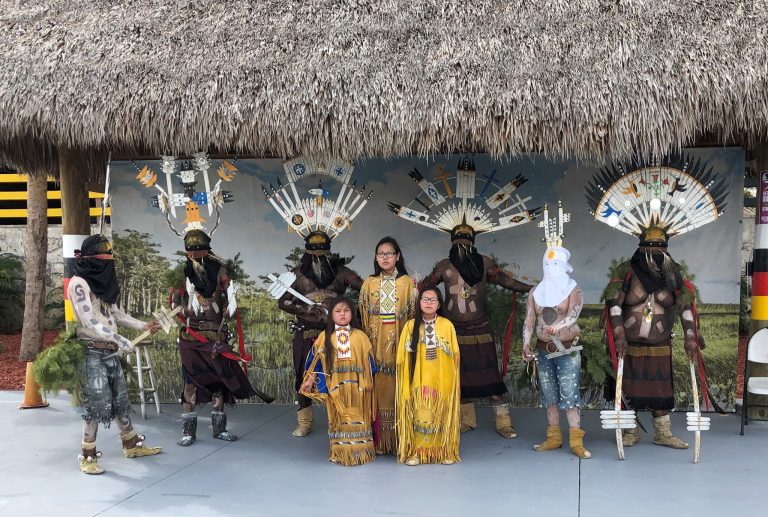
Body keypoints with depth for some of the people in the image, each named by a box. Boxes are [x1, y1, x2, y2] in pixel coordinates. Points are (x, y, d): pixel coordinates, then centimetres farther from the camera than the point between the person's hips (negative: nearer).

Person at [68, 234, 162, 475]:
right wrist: (119, 339, -22)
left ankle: (132, 445, 27)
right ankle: (88, 456, 5)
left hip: (110, 351, 8)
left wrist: (143, 325, 14)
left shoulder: (102, 281, 12)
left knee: (120, 399, 15)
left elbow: (115, 313, 20)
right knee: (97, 403, -6)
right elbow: (89, 321, -20)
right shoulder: (79, 283, -13)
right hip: (92, 352, -8)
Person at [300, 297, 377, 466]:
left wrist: (368, 383, 2)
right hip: (335, 388, 0)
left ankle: (360, 450, 16)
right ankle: (340, 452, 17)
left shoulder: (360, 336, 2)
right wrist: (310, 380, 4)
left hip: (356, 388, 0)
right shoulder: (325, 337, 2)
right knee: (338, 419, 7)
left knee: (358, 418, 5)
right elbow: (317, 362, 7)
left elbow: (369, 362, 4)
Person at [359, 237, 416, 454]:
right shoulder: (369, 283, 8)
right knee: (379, 386, 0)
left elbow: (413, 314, 4)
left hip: (399, 342, -1)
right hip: (376, 342, 1)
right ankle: (379, 441, 6)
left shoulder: (407, 283, 4)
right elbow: (362, 316, 8)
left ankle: (401, 439, 7)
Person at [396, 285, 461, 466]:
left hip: (441, 381, 0)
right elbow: (403, 357, 2)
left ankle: (445, 451, 16)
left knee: (441, 415, 4)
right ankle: (415, 452, 10)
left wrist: (441, 344, -9)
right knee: (418, 415, 0)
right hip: (417, 381, 0)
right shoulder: (411, 326, 1)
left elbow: (454, 355, 6)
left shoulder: (447, 325, 1)